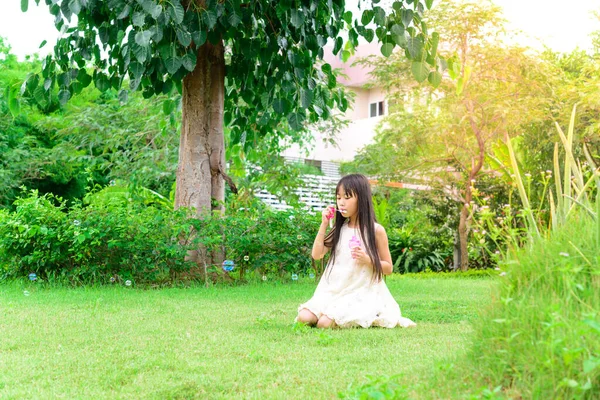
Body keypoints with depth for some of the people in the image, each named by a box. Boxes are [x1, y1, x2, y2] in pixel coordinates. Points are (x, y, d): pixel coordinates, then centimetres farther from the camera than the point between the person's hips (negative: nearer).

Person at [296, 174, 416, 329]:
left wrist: (367, 259, -18)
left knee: (325, 323, -24)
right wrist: (324, 224, -2)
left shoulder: (376, 230, -4)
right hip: (333, 290, 5)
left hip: (360, 292, -5)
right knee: (304, 317, -15)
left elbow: (388, 268, 0)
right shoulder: (339, 228, 9)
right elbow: (317, 255, 3)